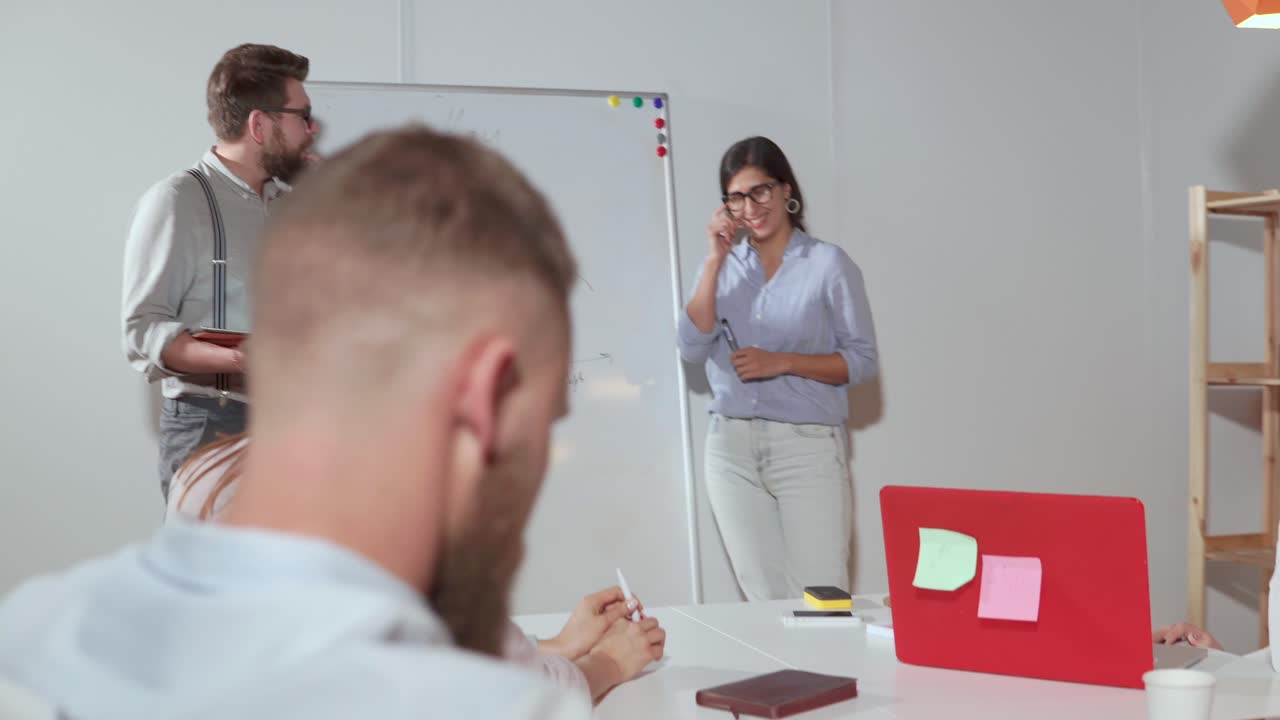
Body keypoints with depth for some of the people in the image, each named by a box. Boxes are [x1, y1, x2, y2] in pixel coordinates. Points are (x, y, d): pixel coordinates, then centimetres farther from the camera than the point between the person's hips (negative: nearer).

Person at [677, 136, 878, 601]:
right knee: (765, 599, 7)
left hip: (809, 445, -3)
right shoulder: (722, 265, 10)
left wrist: (782, 362, -14)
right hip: (732, 448, 4)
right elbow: (693, 349, -3)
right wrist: (715, 259, -6)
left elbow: (863, 361, -3)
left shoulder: (828, 264, -2)